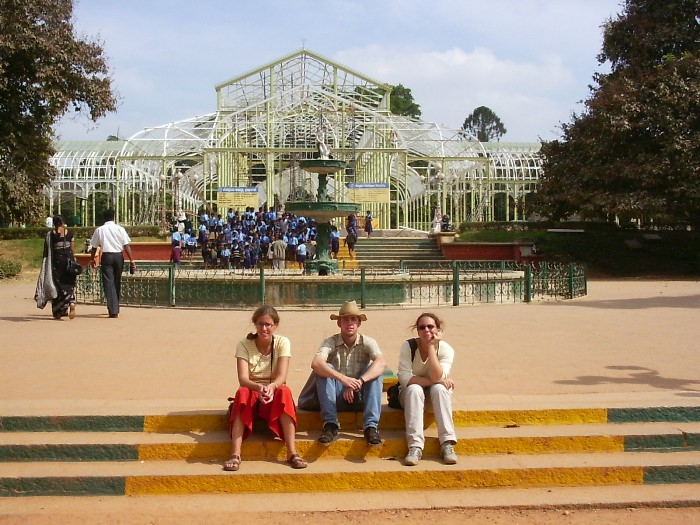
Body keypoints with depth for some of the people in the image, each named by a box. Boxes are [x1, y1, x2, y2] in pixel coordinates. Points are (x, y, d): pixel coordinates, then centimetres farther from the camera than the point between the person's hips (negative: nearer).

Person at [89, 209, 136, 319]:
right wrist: (131, 260, -4)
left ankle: (113, 311, -11)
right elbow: (126, 246, -5)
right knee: (117, 282, 15)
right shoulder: (120, 229, 1)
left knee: (108, 283, -2)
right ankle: (115, 309, 25)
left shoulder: (99, 230, 3)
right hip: (118, 256, 1)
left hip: (106, 256, -1)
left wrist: (92, 259, 23)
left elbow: (94, 247, 8)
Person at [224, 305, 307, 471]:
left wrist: (271, 387, -43)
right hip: (251, 393, 0)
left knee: (285, 391, -33)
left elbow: (282, 376, -19)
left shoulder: (282, 342, -6)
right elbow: (243, 379, -21)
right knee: (242, 393, -34)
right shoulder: (243, 344, -8)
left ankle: (292, 452, -36)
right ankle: (235, 454, -41)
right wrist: (259, 388, -43)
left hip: (274, 396, 0)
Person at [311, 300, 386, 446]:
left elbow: (381, 362, -26)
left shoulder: (367, 342, -6)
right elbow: (316, 363, -28)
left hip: (361, 397, 0)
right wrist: (342, 378, -44)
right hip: (337, 397, 0)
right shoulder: (331, 342, -8)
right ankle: (330, 424, -27)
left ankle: (371, 426, -29)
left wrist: (360, 381, -41)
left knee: (375, 371, -24)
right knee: (325, 369, -24)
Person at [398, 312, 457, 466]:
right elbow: (404, 378, -25)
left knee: (439, 389, -33)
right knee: (414, 389, -34)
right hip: (411, 395, -1)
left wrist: (431, 347, -31)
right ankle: (415, 446, -41)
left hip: (436, 395, 1)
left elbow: (437, 377, -29)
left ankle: (447, 444, -36)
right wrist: (435, 381, -29)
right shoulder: (408, 346, -16)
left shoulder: (446, 349, -15)